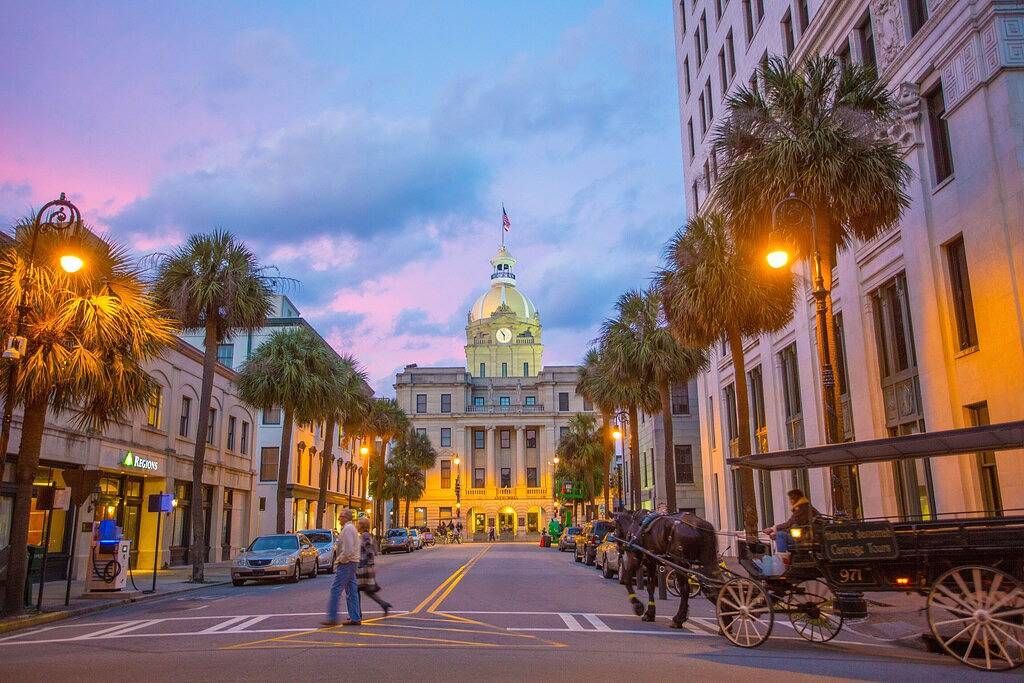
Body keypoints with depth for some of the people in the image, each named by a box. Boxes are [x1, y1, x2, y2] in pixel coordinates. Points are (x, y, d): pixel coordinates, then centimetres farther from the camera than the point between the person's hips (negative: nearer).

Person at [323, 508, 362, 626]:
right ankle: (355, 618, 11)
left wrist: (341, 560, -12)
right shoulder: (352, 528, 18)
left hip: (346, 563, -10)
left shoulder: (347, 529, -14)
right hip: (352, 563, 10)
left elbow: (348, 549, -23)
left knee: (336, 589, -9)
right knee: (352, 591, 10)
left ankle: (332, 618, -10)